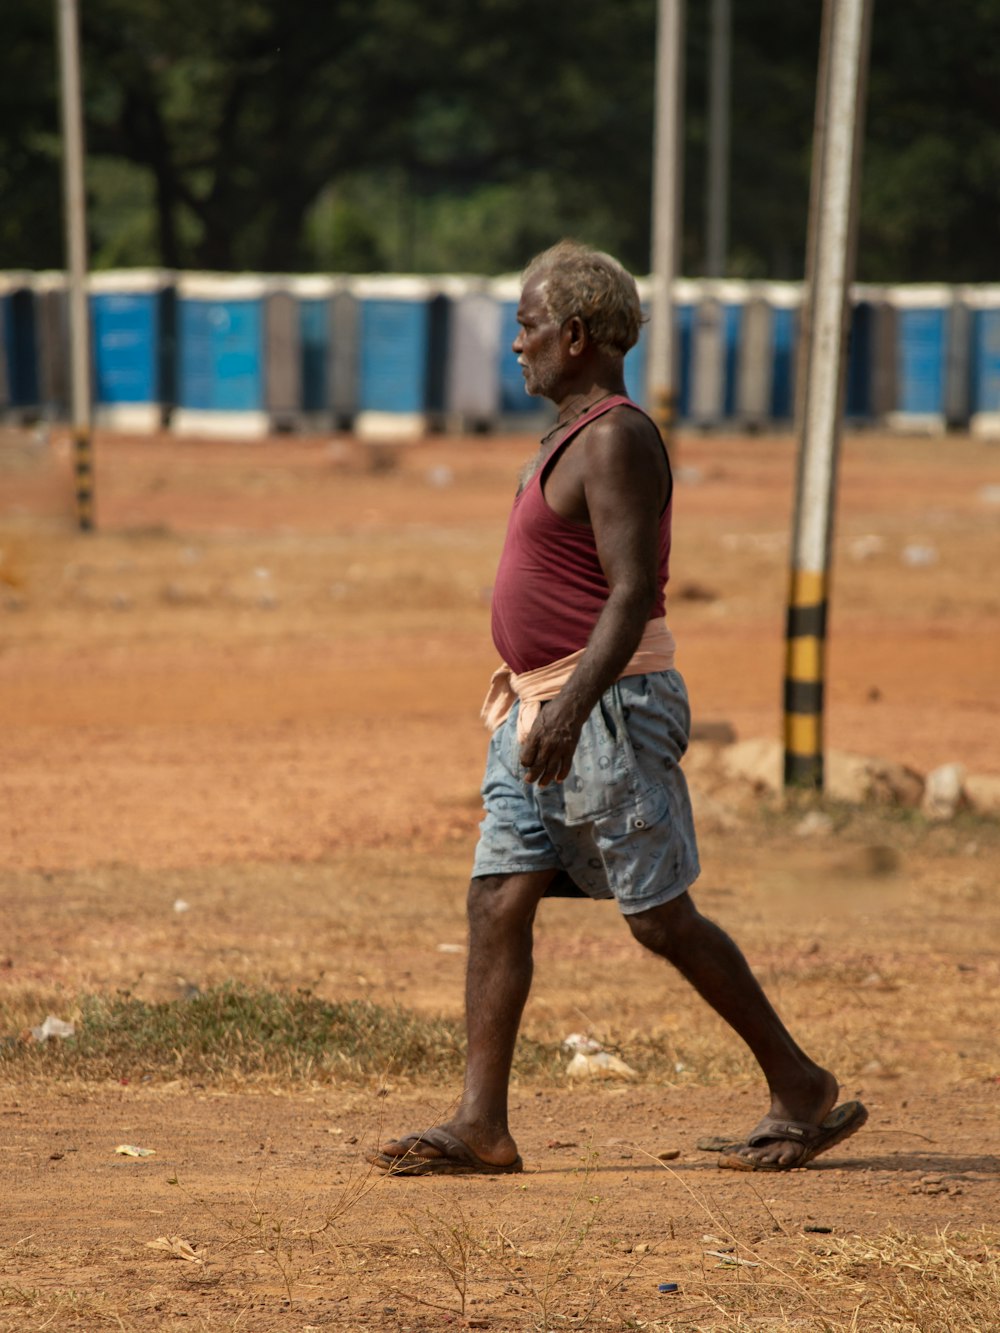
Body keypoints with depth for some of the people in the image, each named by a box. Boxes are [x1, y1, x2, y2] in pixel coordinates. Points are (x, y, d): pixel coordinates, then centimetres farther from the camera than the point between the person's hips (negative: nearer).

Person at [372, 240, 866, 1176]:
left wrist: (573, 709, -32)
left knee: (661, 919, -4)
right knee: (496, 904, 1)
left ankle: (799, 1088, 9)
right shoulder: (577, 435, 17)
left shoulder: (617, 440, -14)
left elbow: (633, 594, -23)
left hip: (610, 710, -10)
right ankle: (480, 1126, -1)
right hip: (541, 710, 10)